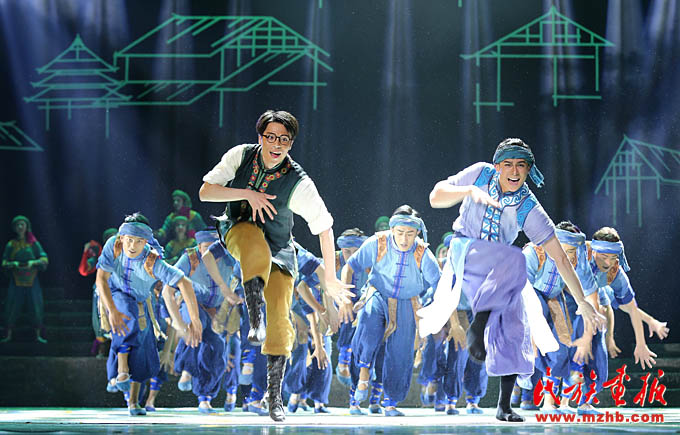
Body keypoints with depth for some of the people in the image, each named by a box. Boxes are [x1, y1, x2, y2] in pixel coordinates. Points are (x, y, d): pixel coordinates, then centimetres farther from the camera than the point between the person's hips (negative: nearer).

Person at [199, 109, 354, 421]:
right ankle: (254, 321, -36)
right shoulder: (241, 156, -15)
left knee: (280, 320, -9)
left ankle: (274, 396, 3)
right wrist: (246, 194, -29)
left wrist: (330, 278, -13)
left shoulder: (299, 184, -22)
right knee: (256, 243, -38)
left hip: (278, 249, 0)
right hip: (238, 231, 0)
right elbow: (205, 192, -15)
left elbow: (324, 228, -15)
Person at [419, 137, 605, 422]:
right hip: (465, 251, -3)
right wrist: (470, 191, -26)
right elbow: (435, 197, -9)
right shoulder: (480, 174, -9)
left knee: (514, 329, -10)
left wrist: (582, 301, -11)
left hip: (501, 267, 3)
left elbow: (560, 257, -10)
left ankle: (504, 406, 1)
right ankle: (477, 326, -35)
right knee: (514, 258, -34)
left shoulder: (529, 209, -11)